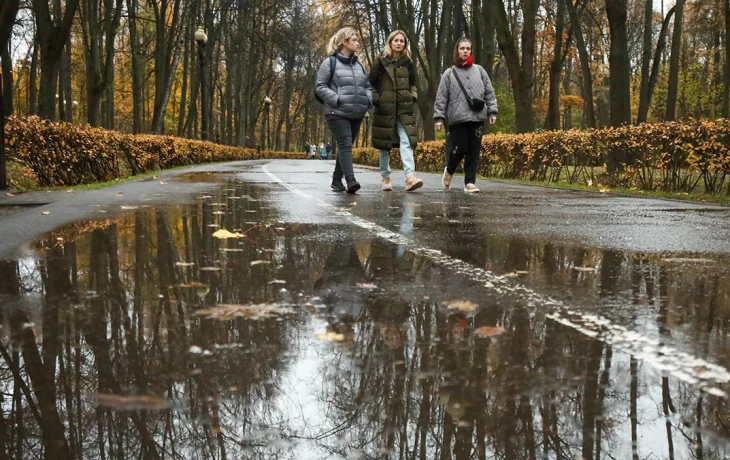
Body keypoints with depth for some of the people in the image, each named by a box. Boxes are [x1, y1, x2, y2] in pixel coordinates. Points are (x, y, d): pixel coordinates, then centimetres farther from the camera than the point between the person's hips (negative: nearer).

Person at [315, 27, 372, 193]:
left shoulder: (359, 65, 17)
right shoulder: (330, 63, -1)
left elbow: (367, 86, 25)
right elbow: (320, 87, -5)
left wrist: (368, 100, 5)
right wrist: (336, 99, -17)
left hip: (357, 113, 6)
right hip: (337, 113, -6)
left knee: (346, 146, 10)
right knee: (345, 144, -17)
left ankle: (337, 180, 19)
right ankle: (350, 180, -24)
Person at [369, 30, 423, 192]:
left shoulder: (408, 63, 10)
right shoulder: (380, 62, 2)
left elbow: (412, 84, 22)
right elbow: (371, 84, 4)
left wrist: (413, 96, 5)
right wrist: (377, 99, -7)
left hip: (405, 109, 2)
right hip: (385, 109, -2)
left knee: (406, 141, -14)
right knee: (385, 144, 4)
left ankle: (410, 176, -25)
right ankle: (386, 177, 15)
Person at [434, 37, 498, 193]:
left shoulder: (479, 70, 11)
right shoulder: (449, 73, 6)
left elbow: (489, 93, 12)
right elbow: (441, 98, 3)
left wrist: (492, 111, 3)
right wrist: (439, 117, -4)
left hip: (477, 118, 2)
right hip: (458, 119, -2)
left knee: (473, 151, 1)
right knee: (459, 149, -5)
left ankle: (470, 182, 8)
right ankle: (449, 171, 24)